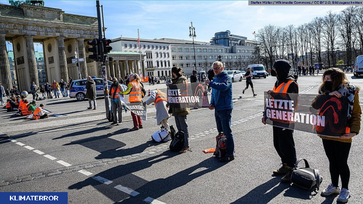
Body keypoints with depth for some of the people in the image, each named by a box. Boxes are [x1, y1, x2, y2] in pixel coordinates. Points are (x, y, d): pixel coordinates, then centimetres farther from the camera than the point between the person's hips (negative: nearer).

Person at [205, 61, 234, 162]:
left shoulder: (226, 78, -9)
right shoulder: (215, 79, 17)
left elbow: (223, 86, -31)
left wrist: (210, 83, -27)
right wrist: (212, 103, 7)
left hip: (225, 108, -8)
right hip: (217, 108, 8)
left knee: (227, 132, -5)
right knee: (220, 131, 16)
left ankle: (230, 154, 3)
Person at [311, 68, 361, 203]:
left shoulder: (351, 92, -7)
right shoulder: (325, 92, 5)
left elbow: (356, 114, -7)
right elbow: (315, 105, -11)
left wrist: (353, 131, -18)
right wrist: (328, 95, -23)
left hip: (342, 136, -4)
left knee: (342, 163, 8)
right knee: (332, 162, 18)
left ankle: (345, 189, 28)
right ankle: (334, 186, 35)